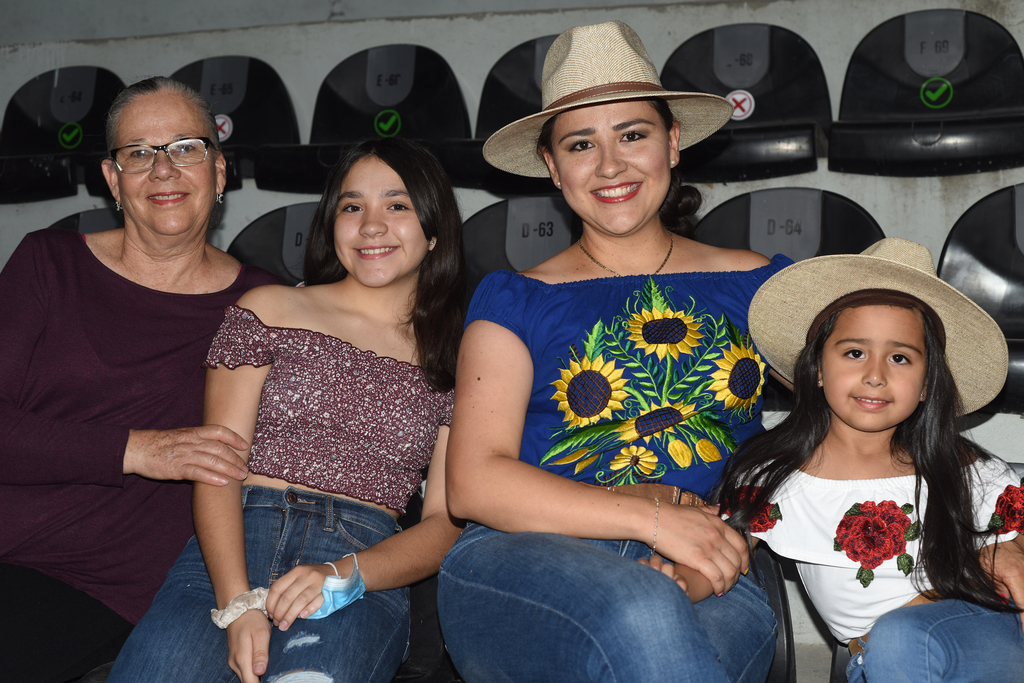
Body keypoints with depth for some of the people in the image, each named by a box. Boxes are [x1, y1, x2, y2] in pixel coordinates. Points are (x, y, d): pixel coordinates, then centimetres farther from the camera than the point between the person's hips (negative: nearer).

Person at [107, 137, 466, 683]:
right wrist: (237, 604, -13)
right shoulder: (268, 311, 14)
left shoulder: (458, 362, 14)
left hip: (367, 565, 0)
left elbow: (445, 523, 8)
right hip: (231, 549, 1)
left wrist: (344, 573, -13)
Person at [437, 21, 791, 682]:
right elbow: (474, 483, -1)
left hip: (708, 582, 2)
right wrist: (653, 518, -14)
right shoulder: (514, 300, 10)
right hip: (527, 561, -1)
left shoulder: (757, 285, 15)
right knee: (642, 619, -35)